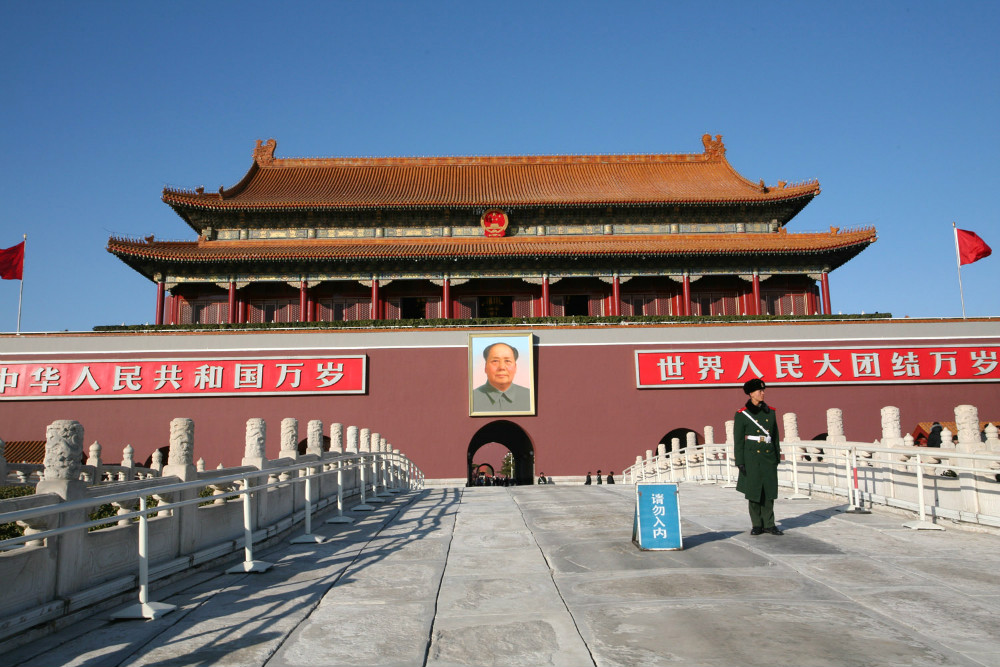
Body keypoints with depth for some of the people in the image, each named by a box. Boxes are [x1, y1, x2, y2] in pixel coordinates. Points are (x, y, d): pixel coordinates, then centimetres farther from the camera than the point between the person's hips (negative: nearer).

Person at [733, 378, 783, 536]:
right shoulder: (742, 414, -3)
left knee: (769, 491, 5)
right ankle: (756, 525, 11)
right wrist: (740, 462, -8)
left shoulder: (770, 411, 10)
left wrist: (777, 456, 11)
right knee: (754, 491, 1)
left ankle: (769, 524, 14)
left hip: (769, 457, 4)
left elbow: (776, 435, 15)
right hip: (752, 458, -4)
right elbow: (738, 440, -4)